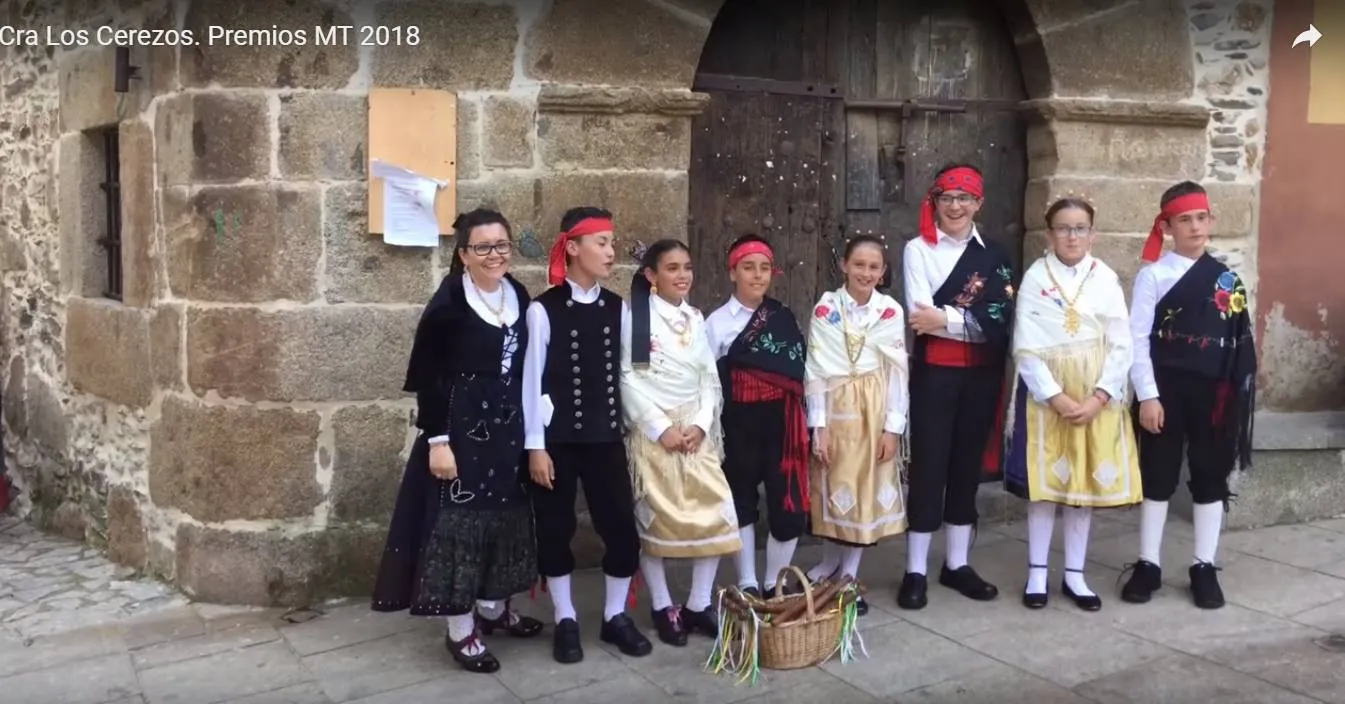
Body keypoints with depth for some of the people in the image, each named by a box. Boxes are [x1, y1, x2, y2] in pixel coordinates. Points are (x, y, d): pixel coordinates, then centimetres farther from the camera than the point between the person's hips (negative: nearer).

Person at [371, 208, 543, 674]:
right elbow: (428, 379, -13)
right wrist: (437, 441, -16)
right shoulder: (447, 305, -13)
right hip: (461, 429, -6)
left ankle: (493, 608, 33)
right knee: (461, 519, 0)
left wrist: (530, 430, 11)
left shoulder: (519, 296, 5)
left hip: (509, 428, 6)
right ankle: (461, 630, 12)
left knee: (505, 516, 15)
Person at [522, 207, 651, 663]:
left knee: (622, 527, 3)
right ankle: (566, 622, 22)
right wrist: (535, 445, -8)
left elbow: (623, 374, 7)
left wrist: (629, 430, 6)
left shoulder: (616, 308, 5)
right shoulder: (544, 309, -7)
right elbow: (532, 379, -6)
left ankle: (615, 616, 22)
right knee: (555, 530, 6)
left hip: (606, 436, 3)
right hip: (557, 438, -3)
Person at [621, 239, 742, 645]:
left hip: (695, 429, 5)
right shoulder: (634, 316, -4)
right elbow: (626, 380, -9)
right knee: (654, 517, 0)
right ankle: (663, 607, 13)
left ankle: (699, 604, 10)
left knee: (715, 514, -3)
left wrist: (702, 424, -5)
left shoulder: (695, 319, 13)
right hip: (651, 430, -4)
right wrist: (660, 427, -14)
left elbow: (710, 378, 11)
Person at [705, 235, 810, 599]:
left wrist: (804, 426, 5)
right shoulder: (717, 322, -2)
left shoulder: (784, 319, 7)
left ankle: (774, 582, 17)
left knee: (790, 507, -2)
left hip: (780, 424, 2)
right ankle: (748, 584, 24)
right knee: (742, 504, 11)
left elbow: (798, 375, 8)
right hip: (739, 426, -2)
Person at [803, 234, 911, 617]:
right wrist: (818, 425, -9)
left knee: (869, 486, 4)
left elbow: (898, 372, -1)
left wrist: (893, 426, -6)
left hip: (876, 407, 1)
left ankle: (849, 573, 17)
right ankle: (833, 558, 29)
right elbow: (815, 370, -4)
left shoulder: (891, 311, -1)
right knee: (835, 484, 6)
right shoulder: (825, 309, -3)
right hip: (835, 406, -1)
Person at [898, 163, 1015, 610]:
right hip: (934, 371, -3)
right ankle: (916, 571, 7)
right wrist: (972, 318, -15)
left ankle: (957, 564, 22)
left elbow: (1000, 318, -7)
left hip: (981, 373, 3)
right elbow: (920, 315, -13)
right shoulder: (918, 249, 0)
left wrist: (946, 318, -15)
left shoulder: (994, 254, 8)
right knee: (928, 464, -2)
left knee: (968, 463, 10)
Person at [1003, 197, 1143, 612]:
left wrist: (1097, 398, -12)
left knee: (1087, 482, 7)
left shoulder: (1105, 278, 0)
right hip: (1046, 393, -1)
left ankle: (1074, 574, 18)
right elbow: (1026, 347, -8)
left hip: (1096, 396, 2)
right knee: (1044, 481, 3)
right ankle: (1037, 573, 14)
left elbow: (1121, 345, -1)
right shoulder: (1035, 277, -4)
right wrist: (1058, 398, -15)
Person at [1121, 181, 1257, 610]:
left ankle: (1204, 568, 19)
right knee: (1158, 475, 5)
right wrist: (1148, 395, -13)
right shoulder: (1153, 275, -4)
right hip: (1166, 387, -3)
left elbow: (1240, 341, 8)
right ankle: (1148, 565, 15)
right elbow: (1138, 339, -7)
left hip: (1211, 389, 3)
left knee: (1210, 477, 8)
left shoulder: (1226, 279, 7)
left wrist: (1236, 394, 1)